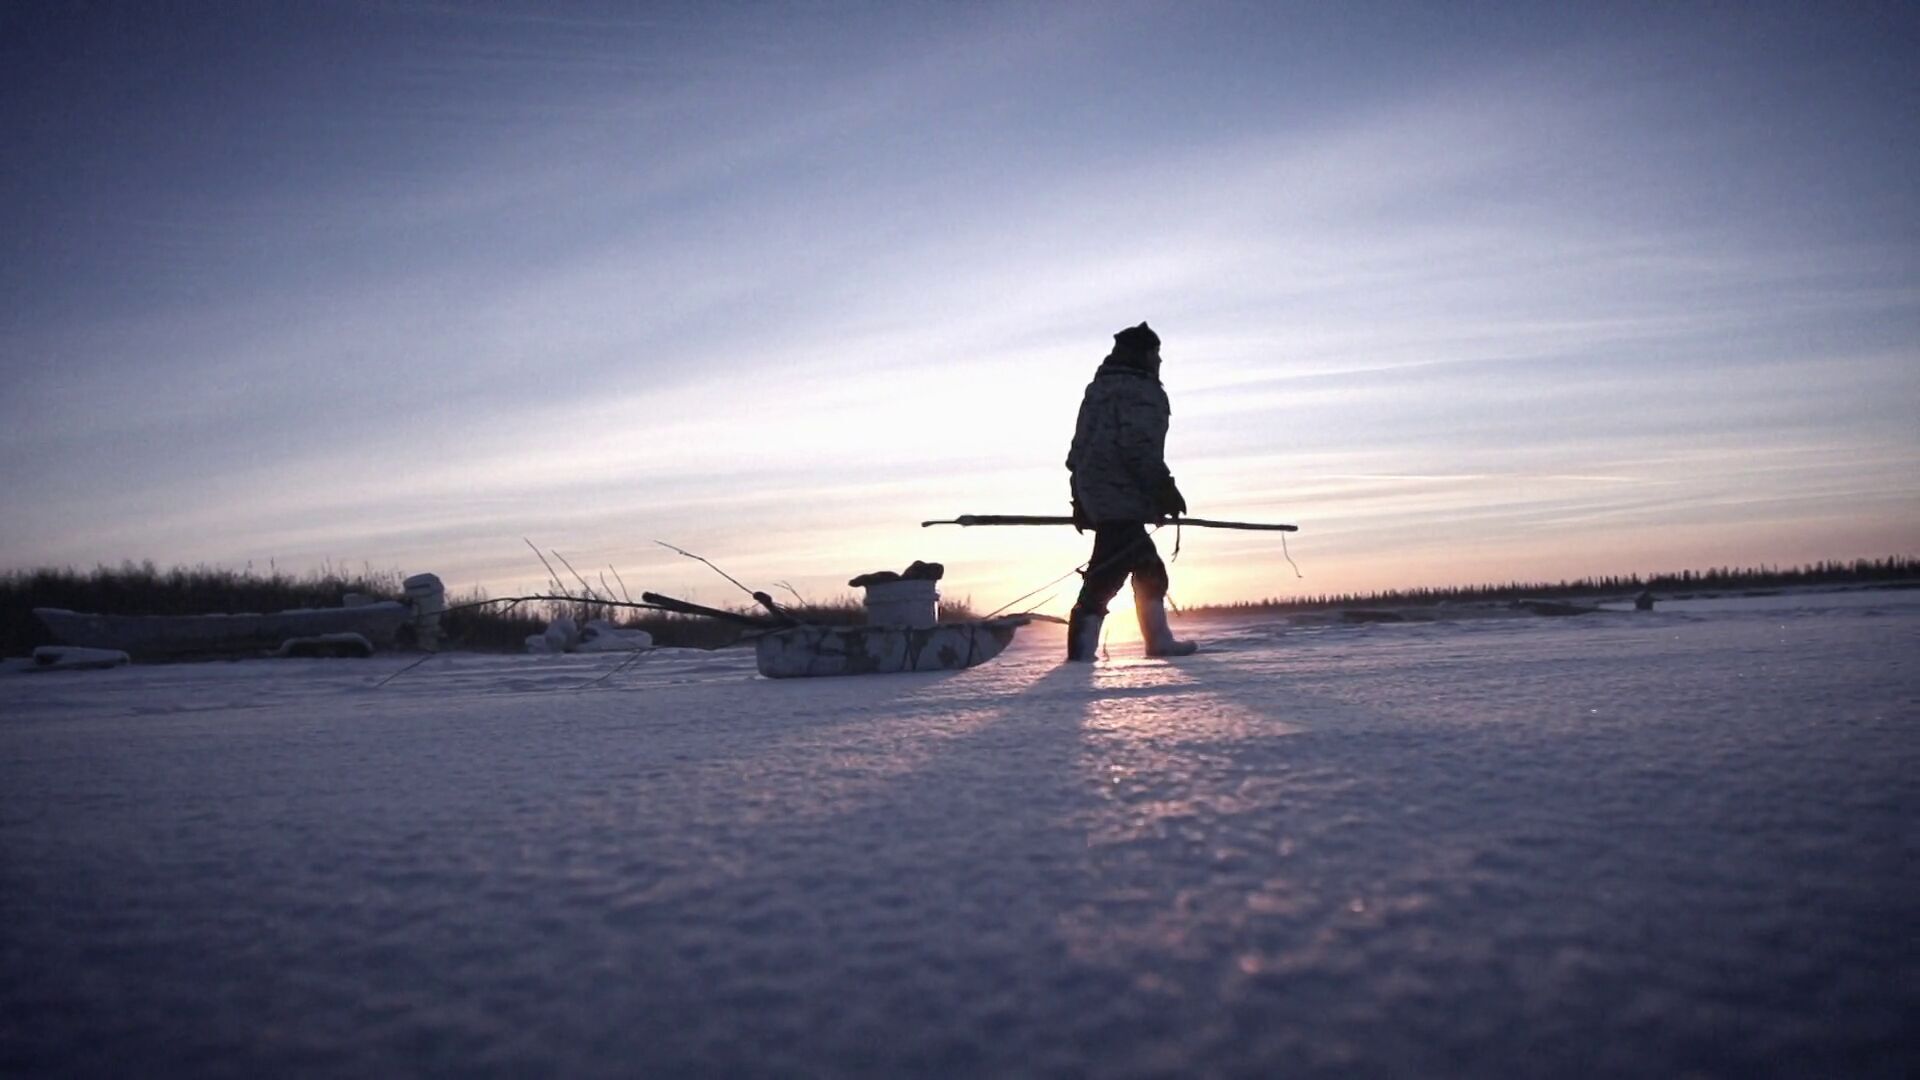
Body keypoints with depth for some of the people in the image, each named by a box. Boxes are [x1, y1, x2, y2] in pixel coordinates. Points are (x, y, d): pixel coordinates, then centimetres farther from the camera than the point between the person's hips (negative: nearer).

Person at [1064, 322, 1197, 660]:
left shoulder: (1099, 387, 22)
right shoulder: (1141, 391, -7)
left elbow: (1079, 448, 21)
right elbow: (1140, 446, -19)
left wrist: (1081, 500, 22)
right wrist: (1165, 488, -14)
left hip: (1094, 495, 10)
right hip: (1121, 497, -10)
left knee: (1149, 568, 17)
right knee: (1108, 573, -13)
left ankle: (1158, 640, 21)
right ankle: (1081, 647, -17)